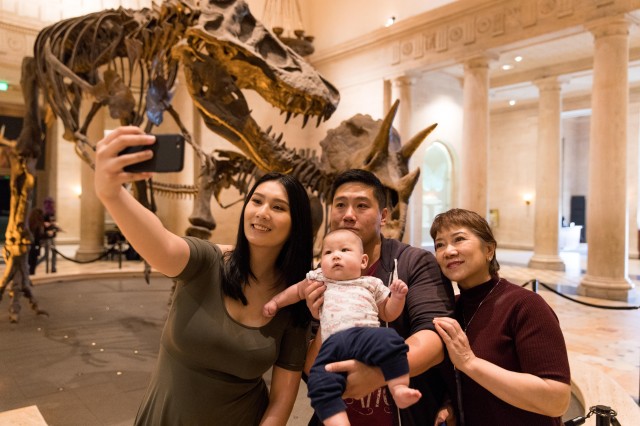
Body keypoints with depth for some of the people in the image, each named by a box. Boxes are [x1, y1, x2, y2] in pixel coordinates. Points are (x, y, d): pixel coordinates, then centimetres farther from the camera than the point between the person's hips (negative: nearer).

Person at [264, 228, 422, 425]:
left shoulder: (371, 284, 24)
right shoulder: (319, 279, 28)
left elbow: (388, 314, 28)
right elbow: (297, 291, 43)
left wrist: (398, 297, 12)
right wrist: (275, 302, 37)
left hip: (366, 334, -1)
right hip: (333, 343, 2)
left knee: (388, 340, -35)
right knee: (320, 382, -24)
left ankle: (400, 388, -27)